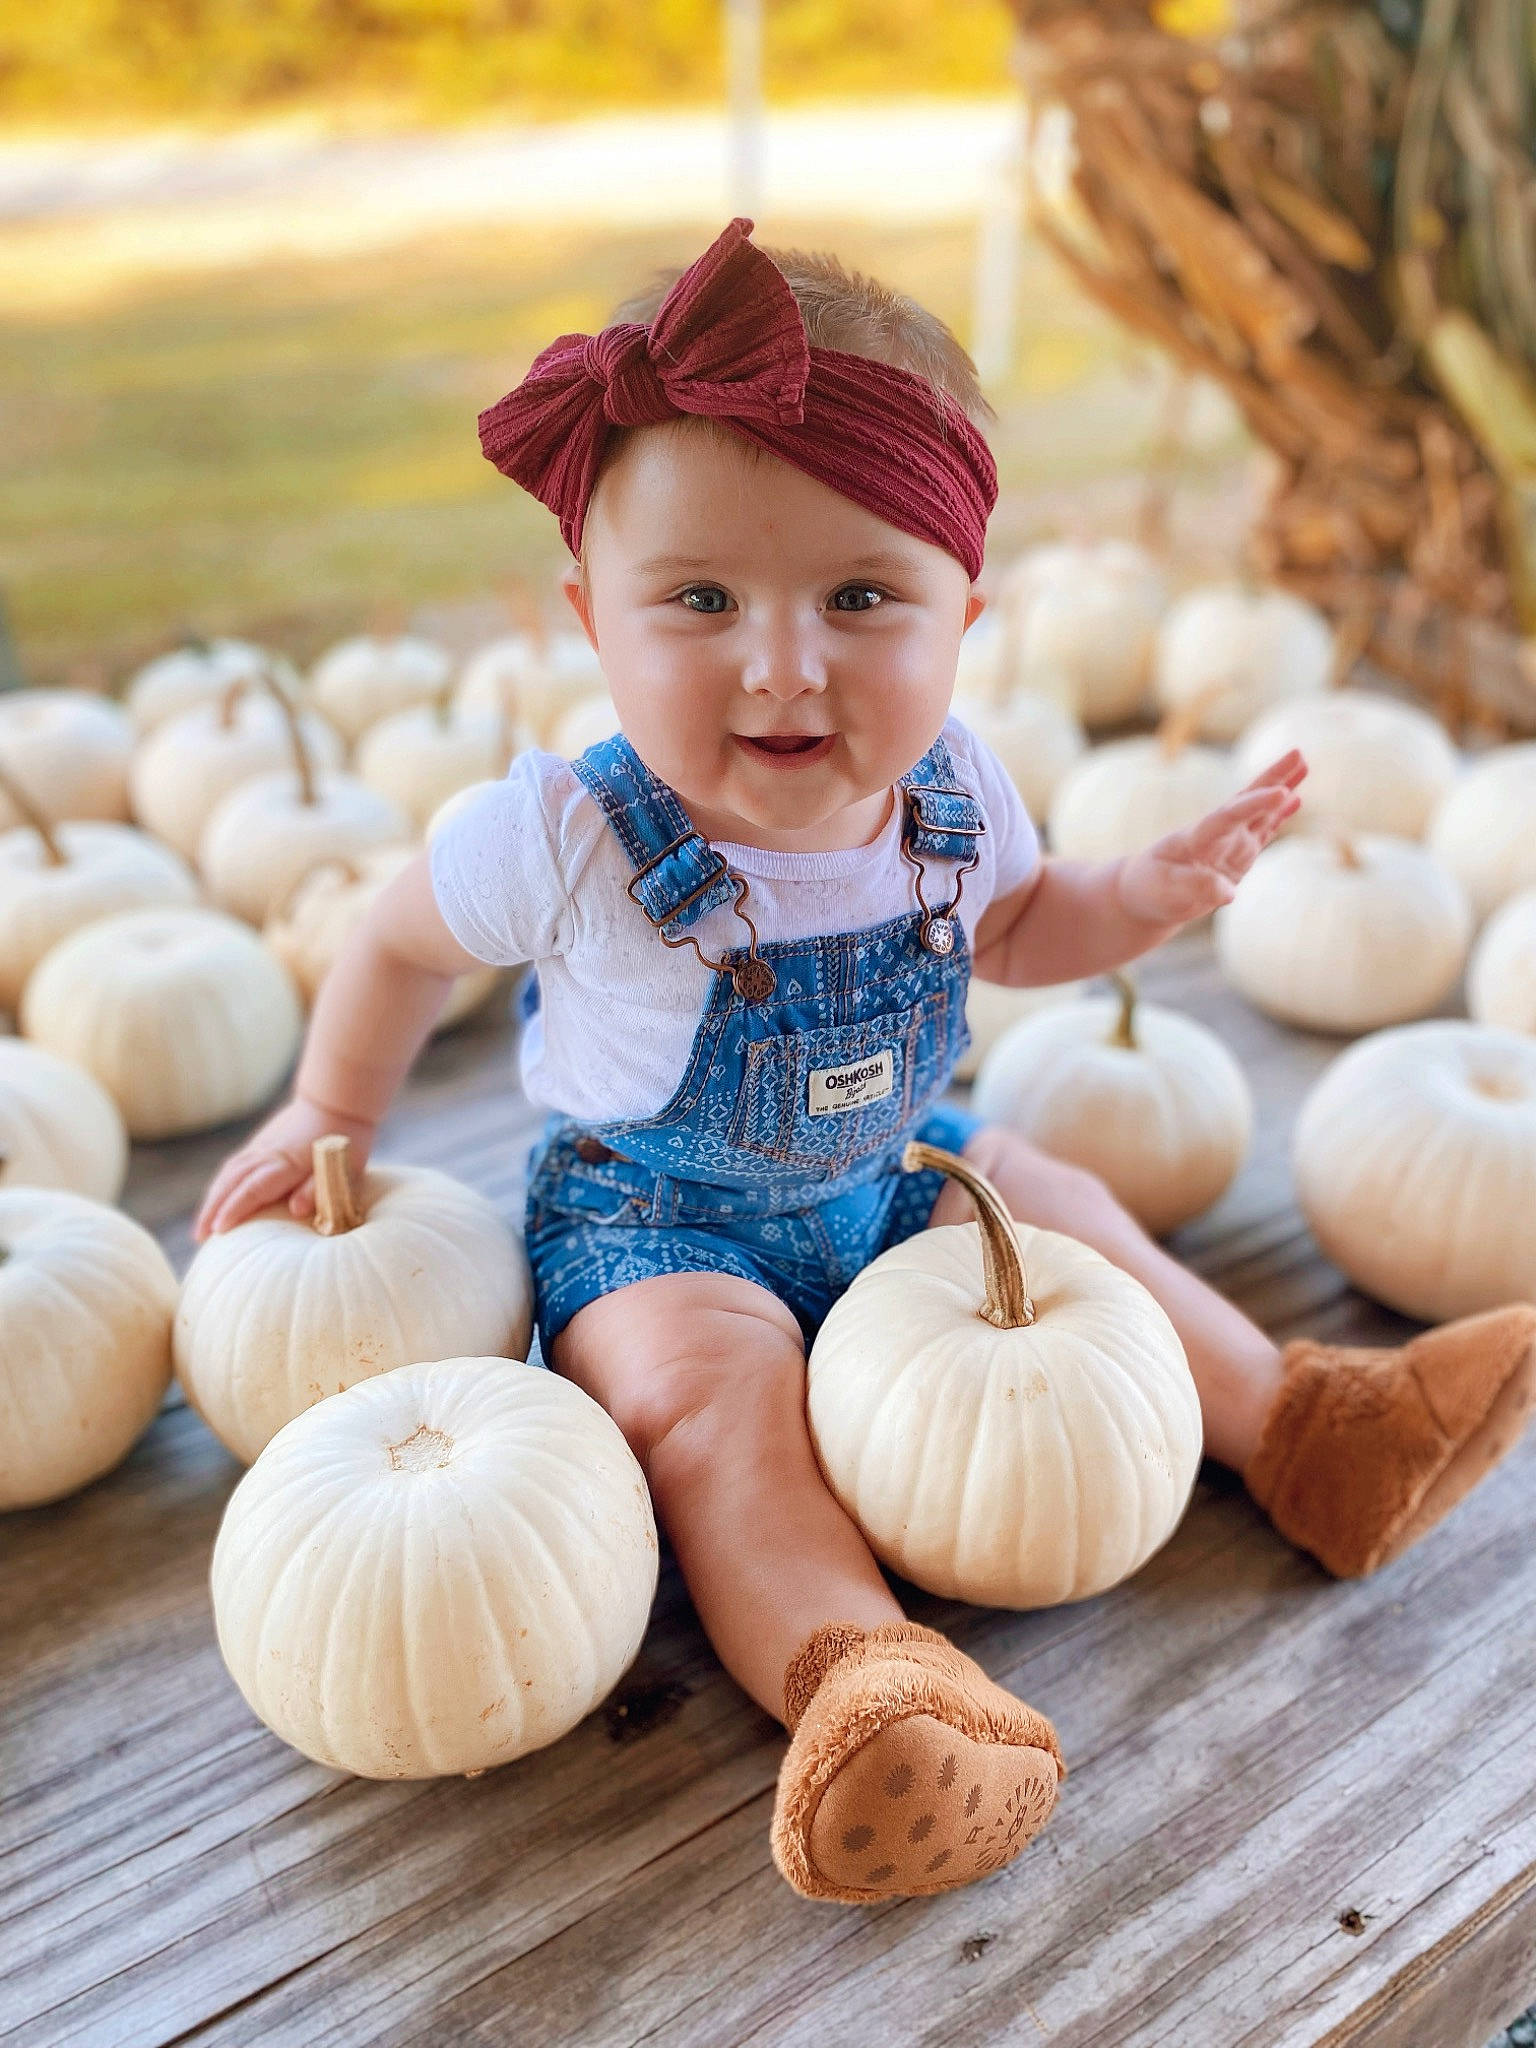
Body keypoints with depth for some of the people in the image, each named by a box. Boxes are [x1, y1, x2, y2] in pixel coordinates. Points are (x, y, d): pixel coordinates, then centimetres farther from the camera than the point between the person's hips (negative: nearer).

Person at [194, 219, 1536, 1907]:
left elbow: (1012, 929, 9)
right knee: (709, 1380, -30)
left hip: (888, 1172, 5)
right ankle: (856, 1672, -38)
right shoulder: (570, 835, -28)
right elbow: (402, 941, -8)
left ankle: (1301, 1433, 16)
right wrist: (329, 1118, 3)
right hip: (652, 1219, -4)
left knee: (1062, 1214, 5)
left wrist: (1151, 891, -9)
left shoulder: (954, 792, -15)